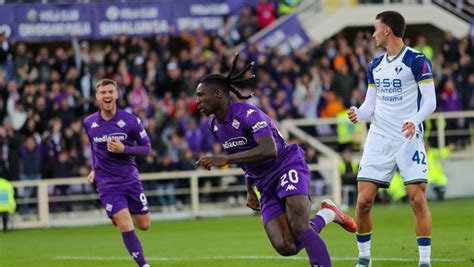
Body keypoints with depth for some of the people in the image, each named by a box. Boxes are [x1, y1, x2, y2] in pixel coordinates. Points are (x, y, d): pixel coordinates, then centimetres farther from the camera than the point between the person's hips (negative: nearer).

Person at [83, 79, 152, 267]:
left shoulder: (131, 121, -10)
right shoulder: (89, 123, -2)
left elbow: (146, 148, -5)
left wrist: (124, 149, -20)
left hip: (130, 179, 1)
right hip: (107, 184, -1)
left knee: (144, 225, 12)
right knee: (126, 228, -15)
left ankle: (118, 215, 43)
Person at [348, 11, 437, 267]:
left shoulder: (417, 61, -6)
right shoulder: (375, 66, 14)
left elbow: (430, 101, -10)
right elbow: (371, 103, 15)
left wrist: (415, 121, -27)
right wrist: (358, 114, -7)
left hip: (409, 138, -5)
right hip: (379, 138, 5)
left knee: (418, 199, -11)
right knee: (363, 200, -2)